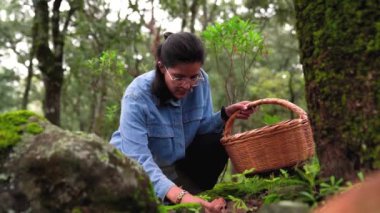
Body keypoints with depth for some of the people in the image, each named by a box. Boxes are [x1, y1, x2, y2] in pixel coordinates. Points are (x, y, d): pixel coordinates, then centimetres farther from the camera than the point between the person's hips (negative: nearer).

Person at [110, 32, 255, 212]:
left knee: (217, 141, -17)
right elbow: (138, 160, -40)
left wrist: (225, 115, -25)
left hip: (176, 162, 5)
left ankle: (197, 194, 0)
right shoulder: (137, 96, -31)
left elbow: (201, 127, -4)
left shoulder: (201, 81, -15)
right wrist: (179, 195, -54)